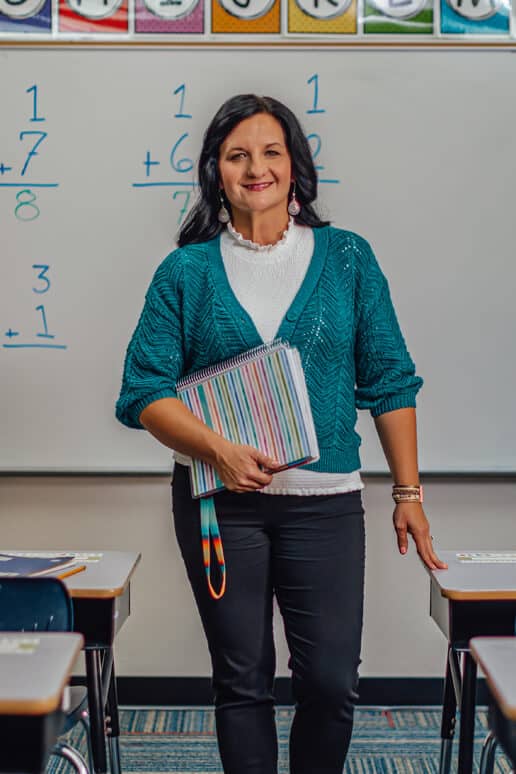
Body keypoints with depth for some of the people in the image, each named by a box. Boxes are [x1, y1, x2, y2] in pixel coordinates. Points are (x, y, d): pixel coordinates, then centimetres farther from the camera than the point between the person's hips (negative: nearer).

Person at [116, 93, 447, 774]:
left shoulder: (347, 258, 4)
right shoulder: (186, 271, 2)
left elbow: (389, 383, 6)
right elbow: (145, 391, -1)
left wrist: (408, 493, 5)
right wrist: (219, 451, -17)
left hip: (326, 500, 1)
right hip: (220, 500, 0)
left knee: (331, 681, 2)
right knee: (242, 679, 8)